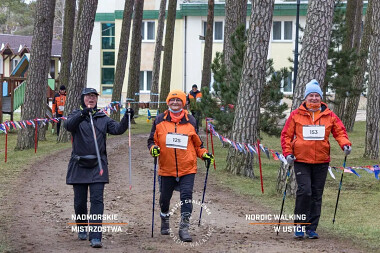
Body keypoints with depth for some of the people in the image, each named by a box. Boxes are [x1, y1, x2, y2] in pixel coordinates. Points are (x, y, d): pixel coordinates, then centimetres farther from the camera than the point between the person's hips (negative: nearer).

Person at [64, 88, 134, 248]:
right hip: (79, 165, 0)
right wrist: (82, 114, -34)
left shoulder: (103, 118, 11)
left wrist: (126, 118, -21)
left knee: (97, 200, -9)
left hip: (97, 166, 1)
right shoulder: (76, 116, 4)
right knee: (80, 201, 7)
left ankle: (95, 236, -14)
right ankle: (82, 229, 32)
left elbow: (118, 129, -3)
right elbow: (68, 125, -18)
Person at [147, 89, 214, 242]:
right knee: (165, 198, 14)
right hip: (166, 168, 1)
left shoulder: (190, 121, 6)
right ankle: (164, 221, 41)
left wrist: (204, 154, 0)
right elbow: (152, 140, 10)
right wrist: (153, 148, -11)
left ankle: (184, 228, -10)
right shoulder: (159, 120, 4)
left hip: (187, 168, -1)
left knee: (186, 196, -12)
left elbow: (197, 143, 16)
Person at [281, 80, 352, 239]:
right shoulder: (296, 115, 2)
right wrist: (288, 153, -6)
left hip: (321, 162, 3)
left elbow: (340, 132, 9)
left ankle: (311, 228, 14)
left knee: (317, 195, 6)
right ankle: (299, 226, -2)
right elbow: (286, 135, 5)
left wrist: (345, 144, -10)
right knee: (305, 191, -15)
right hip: (301, 161, -3)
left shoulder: (329, 116, 6)